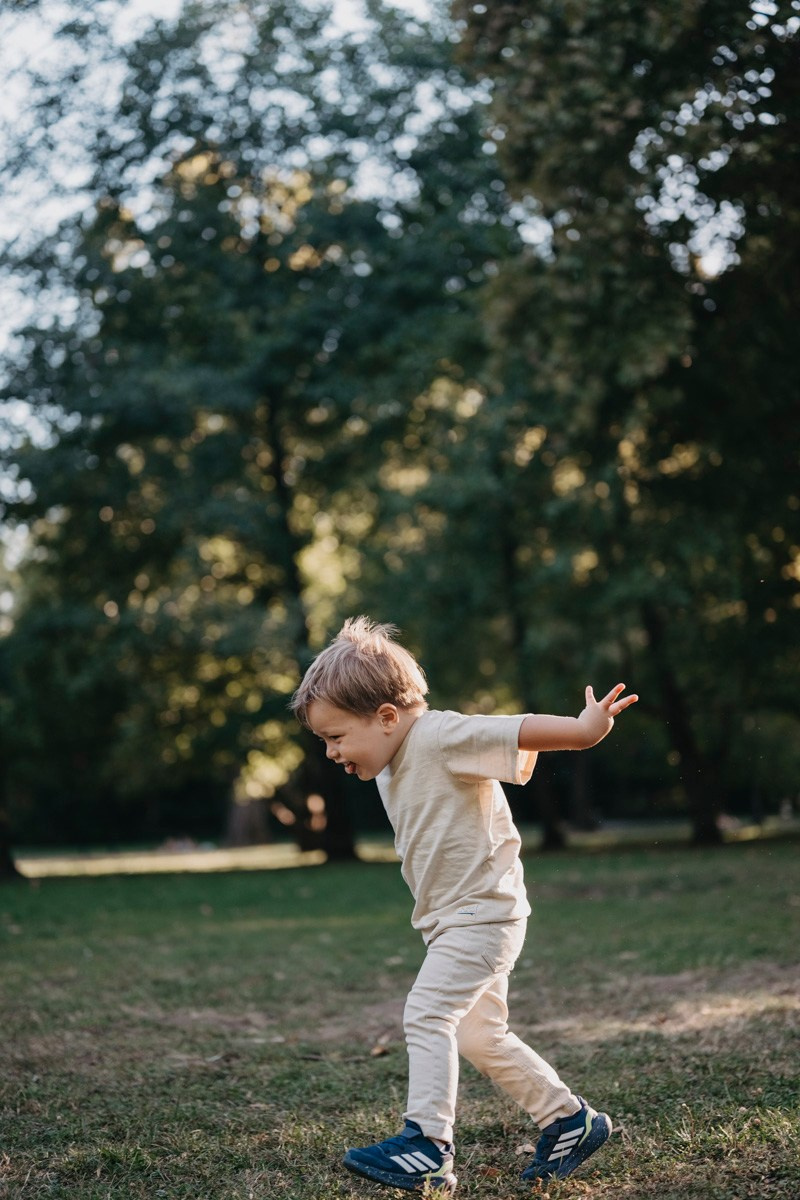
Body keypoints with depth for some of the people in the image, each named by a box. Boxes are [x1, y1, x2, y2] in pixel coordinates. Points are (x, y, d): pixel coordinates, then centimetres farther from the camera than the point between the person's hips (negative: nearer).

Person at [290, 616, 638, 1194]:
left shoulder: (440, 736, -17)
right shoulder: (393, 766, 10)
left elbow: (518, 733, -24)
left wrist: (583, 730, -32)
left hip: (483, 912, -10)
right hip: (452, 919, 10)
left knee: (427, 1013, -19)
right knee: (479, 1035, 15)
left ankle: (428, 1145, -19)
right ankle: (571, 1120, 27)